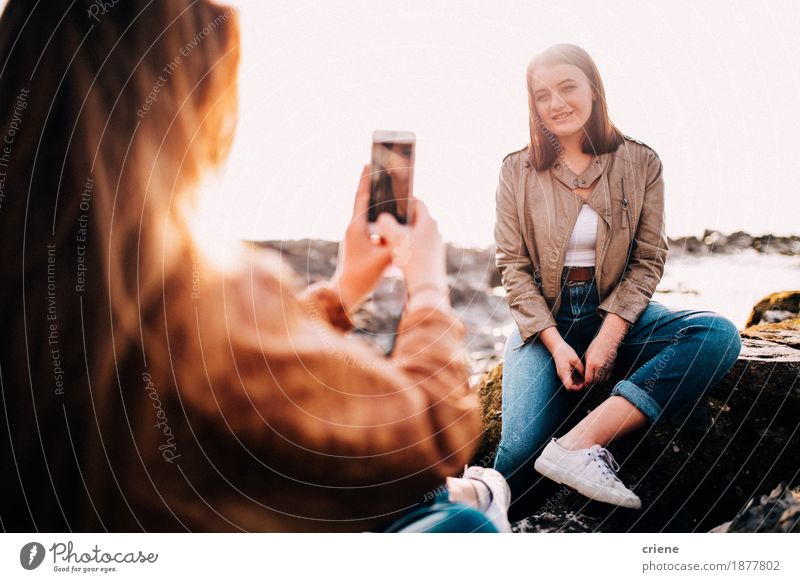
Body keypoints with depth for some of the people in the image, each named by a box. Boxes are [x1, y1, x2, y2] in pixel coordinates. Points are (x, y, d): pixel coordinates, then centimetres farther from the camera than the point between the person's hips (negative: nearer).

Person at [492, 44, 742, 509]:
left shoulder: (641, 163, 3)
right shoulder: (518, 171, 2)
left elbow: (648, 261, 0)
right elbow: (514, 266, -1)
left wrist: (607, 339, -15)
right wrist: (556, 344, -15)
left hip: (616, 312, 2)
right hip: (545, 320, -2)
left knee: (719, 335, -29)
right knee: (522, 448, -28)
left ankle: (580, 442, -33)